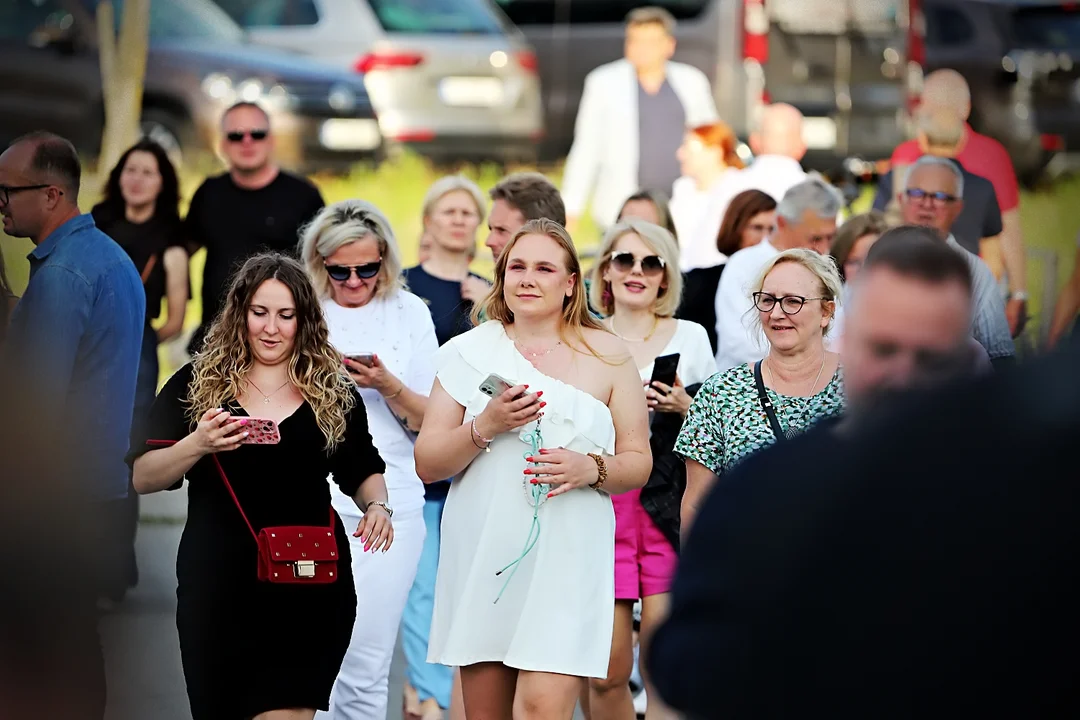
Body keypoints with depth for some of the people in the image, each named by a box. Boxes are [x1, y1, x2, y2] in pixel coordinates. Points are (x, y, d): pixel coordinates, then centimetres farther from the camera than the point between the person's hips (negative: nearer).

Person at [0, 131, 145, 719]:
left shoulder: (61, 275, -18)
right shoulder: (112, 256, 14)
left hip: (62, 493, -10)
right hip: (104, 479, 10)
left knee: (59, 635, -4)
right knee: (78, 632, 13)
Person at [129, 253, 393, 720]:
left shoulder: (334, 393, 9)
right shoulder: (195, 384, 5)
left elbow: (362, 471, 20)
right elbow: (142, 478, 0)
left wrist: (377, 506, -2)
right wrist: (198, 444, -18)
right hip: (218, 585, 1)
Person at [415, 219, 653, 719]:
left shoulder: (607, 356, 6)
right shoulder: (470, 352, 7)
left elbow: (638, 463, 7)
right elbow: (426, 463, 4)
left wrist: (592, 469, -13)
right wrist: (484, 427, -13)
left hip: (566, 560, -2)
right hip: (481, 559, 2)